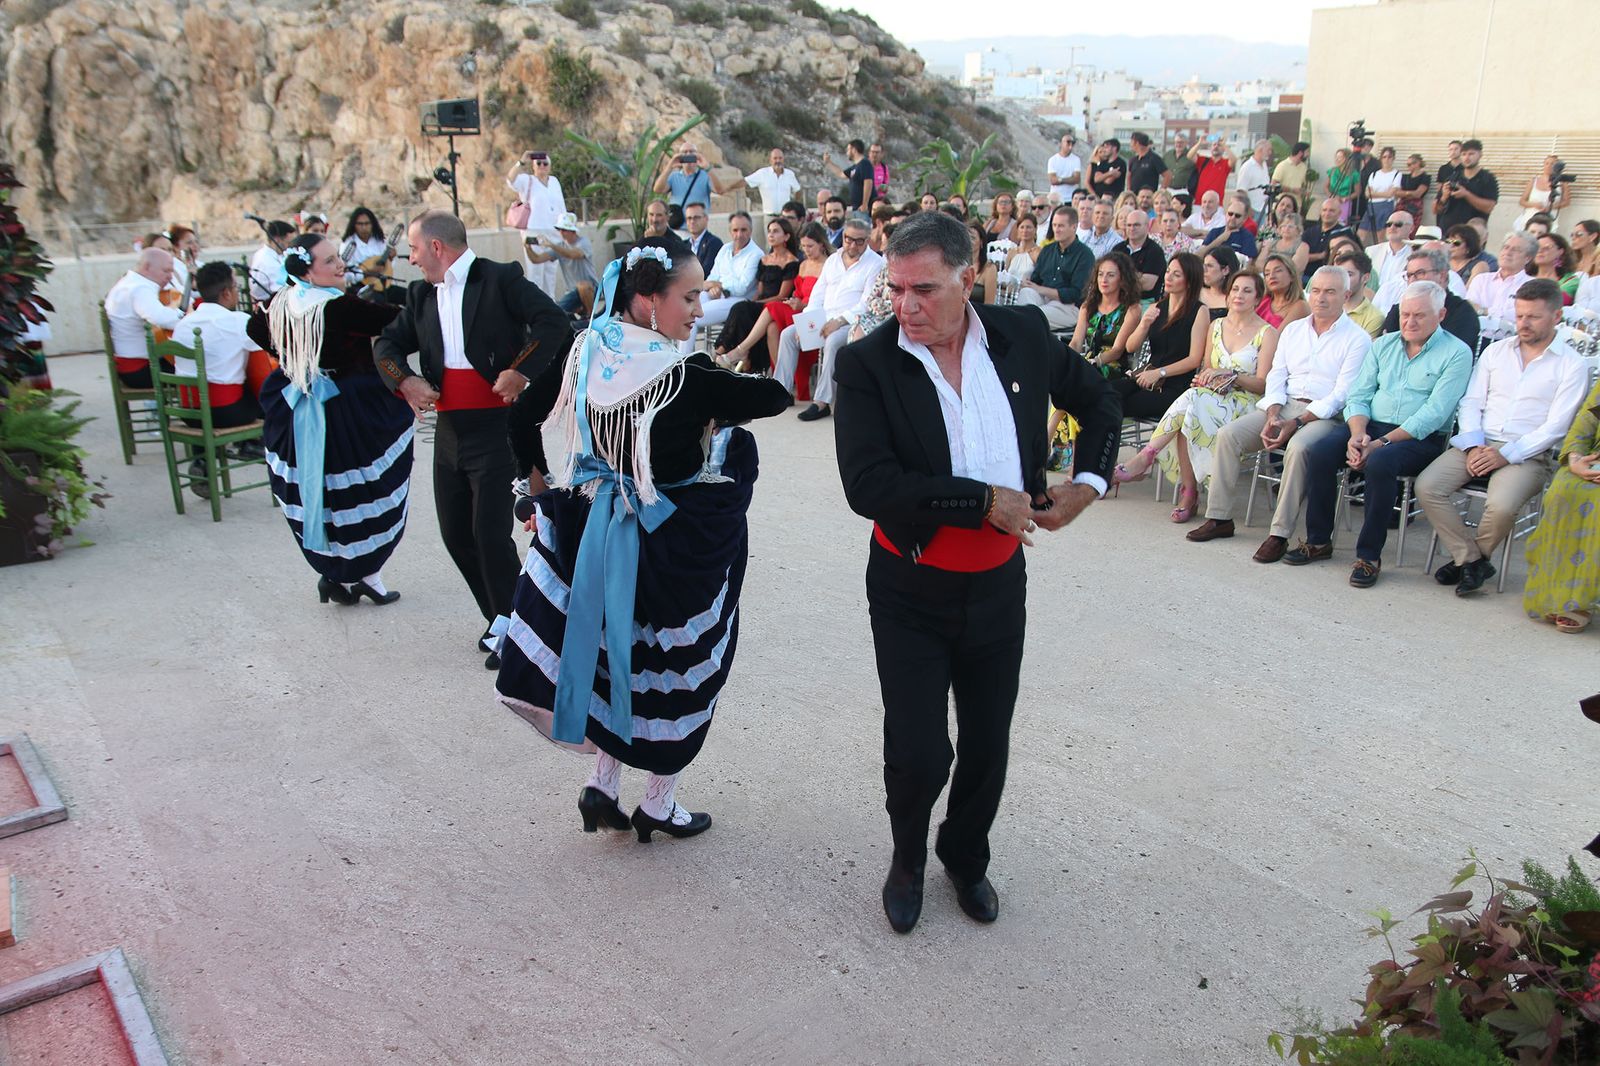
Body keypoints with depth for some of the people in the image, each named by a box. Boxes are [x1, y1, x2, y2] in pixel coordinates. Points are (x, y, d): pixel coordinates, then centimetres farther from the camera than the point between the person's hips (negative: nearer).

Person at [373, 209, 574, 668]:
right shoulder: (421, 294, 14)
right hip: (449, 430, 7)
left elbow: (553, 322, -15)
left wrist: (520, 371, -19)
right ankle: (500, 619, 25)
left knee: (490, 532, -8)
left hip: (496, 427, -7)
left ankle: (510, 628, 9)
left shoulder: (501, 279, -7)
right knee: (456, 534, 10)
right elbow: (388, 343, 19)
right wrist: (405, 379, 0)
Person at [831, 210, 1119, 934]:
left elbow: (1099, 400, 14)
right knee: (918, 754, -1)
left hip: (998, 585, 3)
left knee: (987, 745, 16)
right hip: (910, 592, -3)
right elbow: (868, 486, -25)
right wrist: (987, 501, -22)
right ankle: (908, 858, 32)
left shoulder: (1022, 335, -5)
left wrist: (1088, 483, 0)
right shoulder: (868, 364, -15)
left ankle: (965, 857, 44)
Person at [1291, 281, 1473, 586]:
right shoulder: (1383, 345, 15)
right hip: (1370, 425, 5)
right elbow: (1358, 397, 9)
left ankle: (1369, 555, -23)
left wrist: (1381, 443, -21)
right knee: (1320, 452, -23)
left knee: (1380, 462, -36)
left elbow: (1433, 414, -12)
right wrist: (1357, 434, -13)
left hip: (1422, 438, -5)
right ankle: (1318, 541, -9)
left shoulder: (1456, 353, -1)